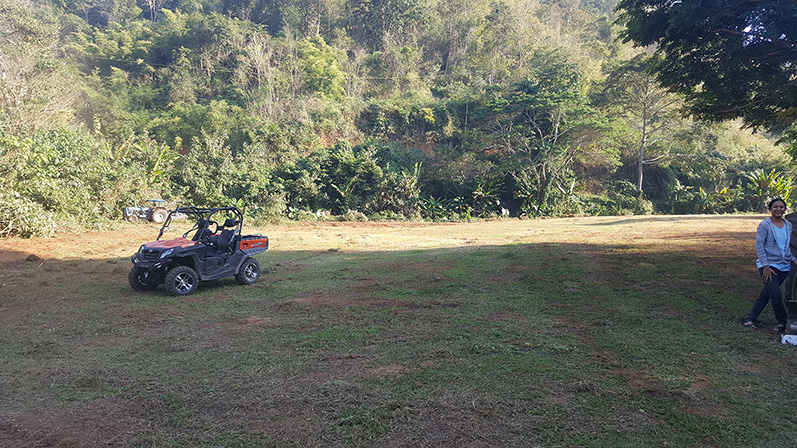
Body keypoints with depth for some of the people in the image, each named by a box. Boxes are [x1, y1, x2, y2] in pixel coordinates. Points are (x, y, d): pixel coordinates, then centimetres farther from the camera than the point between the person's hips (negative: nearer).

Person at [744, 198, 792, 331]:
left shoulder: (788, 225, 11)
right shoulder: (764, 225, -7)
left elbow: (787, 246, 23)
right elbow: (759, 247, -9)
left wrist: (793, 259, 12)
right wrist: (766, 266, -14)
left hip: (784, 267, 5)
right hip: (769, 265, -5)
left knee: (766, 294, 7)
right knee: (775, 295, -12)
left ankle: (751, 317, 16)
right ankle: (782, 322, 5)